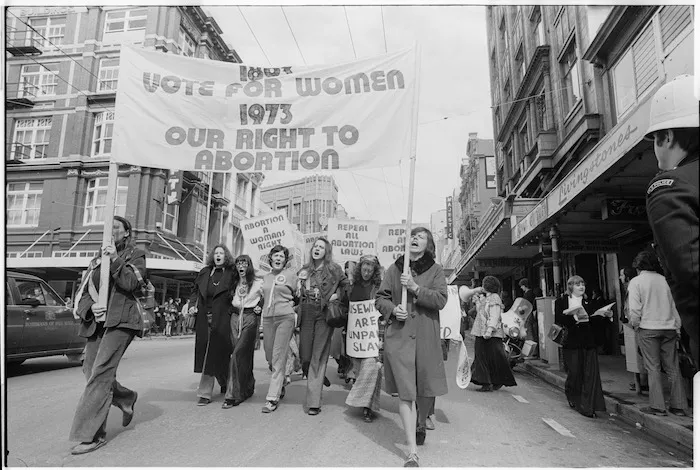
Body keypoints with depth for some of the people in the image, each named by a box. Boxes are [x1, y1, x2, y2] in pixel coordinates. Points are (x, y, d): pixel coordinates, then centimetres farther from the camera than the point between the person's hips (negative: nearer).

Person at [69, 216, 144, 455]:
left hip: (121, 320, -6)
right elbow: (81, 293, 14)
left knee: (101, 373, -13)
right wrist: (90, 307, -6)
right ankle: (126, 398, 32)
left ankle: (92, 434, -8)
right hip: (97, 321, 6)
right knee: (92, 372, 6)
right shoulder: (96, 262, 21)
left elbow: (131, 283, -9)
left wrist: (116, 260, -17)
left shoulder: (135, 255, 7)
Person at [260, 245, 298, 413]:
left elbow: (298, 295, 10)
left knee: (279, 358, -7)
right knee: (269, 357, 10)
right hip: (267, 318, 5)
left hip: (285, 318, -5)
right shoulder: (266, 277, 13)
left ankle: (273, 397, -2)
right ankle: (281, 383, 36)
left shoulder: (291, 274, 0)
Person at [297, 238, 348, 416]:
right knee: (305, 356, 0)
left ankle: (313, 402, 3)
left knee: (319, 357, -4)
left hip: (324, 314, -3)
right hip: (306, 314, 3)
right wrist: (302, 280, -1)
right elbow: (298, 293, 17)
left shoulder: (334, 269, 1)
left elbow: (347, 286, 13)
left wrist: (337, 295, -2)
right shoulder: (304, 270, 9)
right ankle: (319, 378, 33)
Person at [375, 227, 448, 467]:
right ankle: (412, 452, 2)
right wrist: (392, 309, -10)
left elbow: (441, 300, -7)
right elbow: (380, 298, 10)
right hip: (398, 335, -1)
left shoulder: (435, 270, 4)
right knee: (405, 392, -4)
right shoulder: (394, 269, 6)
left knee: (427, 389, 12)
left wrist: (416, 288, -18)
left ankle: (421, 425, 44)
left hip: (426, 336, 1)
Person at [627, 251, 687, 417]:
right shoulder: (663, 279, 9)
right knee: (673, 367, 9)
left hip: (648, 328, -4)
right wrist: (677, 327, 16)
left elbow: (635, 308, -10)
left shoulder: (636, 281, -4)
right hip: (669, 327, 4)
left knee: (653, 367, 1)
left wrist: (635, 324, 4)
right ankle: (678, 406, 14)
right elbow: (673, 305, 12)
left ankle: (658, 406, 3)